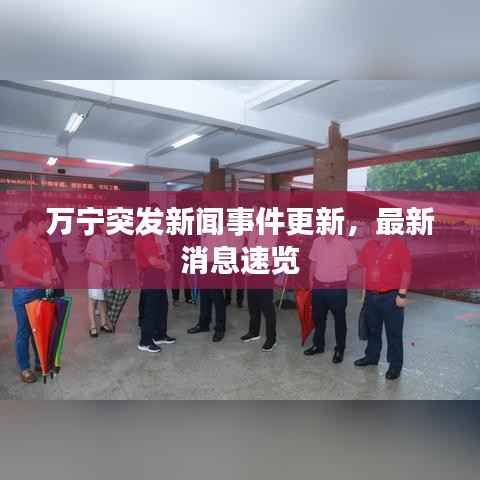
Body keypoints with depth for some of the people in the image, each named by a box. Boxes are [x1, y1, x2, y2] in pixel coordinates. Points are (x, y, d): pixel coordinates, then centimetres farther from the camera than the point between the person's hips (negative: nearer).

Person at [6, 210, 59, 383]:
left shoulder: (43, 242, 8)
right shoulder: (18, 242, -13)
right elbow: (16, 271, -19)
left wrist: (54, 277, 1)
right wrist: (41, 281, -19)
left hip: (42, 292, 7)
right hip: (24, 294, -7)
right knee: (24, 331, 6)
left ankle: (40, 362, 30)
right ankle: (24, 369, 19)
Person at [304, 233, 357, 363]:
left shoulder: (345, 244, -8)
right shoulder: (317, 242, 4)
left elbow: (352, 265, -3)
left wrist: (339, 275, 0)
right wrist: (311, 280, 10)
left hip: (338, 289, -4)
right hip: (318, 287, 4)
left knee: (339, 320, 8)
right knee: (318, 317, 16)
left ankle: (339, 350, 25)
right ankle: (318, 345, 34)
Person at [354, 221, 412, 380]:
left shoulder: (398, 245, -10)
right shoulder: (369, 245, 6)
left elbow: (406, 271, -12)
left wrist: (402, 294, -15)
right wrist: (364, 289, 13)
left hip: (391, 296, -5)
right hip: (371, 295, 6)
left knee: (394, 333, 6)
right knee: (372, 329, 19)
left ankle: (395, 365, 21)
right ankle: (371, 356, 37)